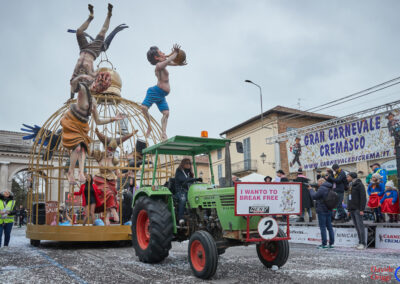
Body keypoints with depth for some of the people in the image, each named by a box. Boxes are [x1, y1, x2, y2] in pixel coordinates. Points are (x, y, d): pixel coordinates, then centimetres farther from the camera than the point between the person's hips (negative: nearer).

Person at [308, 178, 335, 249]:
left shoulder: (322, 188, -16)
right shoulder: (329, 188, 12)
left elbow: (314, 196, -12)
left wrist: (311, 189, 2)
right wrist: (315, 189, 11)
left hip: (322, 210, -8)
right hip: (329, 210, 8)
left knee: (323, 227, -3)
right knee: (329, 227, 12)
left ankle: (324, 244, -2)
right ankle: (331, 243, 14)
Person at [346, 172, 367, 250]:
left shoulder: (359, 185, -8)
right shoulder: (350, 185, 17)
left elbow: (363, 197, -14)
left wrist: (362, 209, -18)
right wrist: (349, 209, 17)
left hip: (358, 209, -8)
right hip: (352, 209, 8)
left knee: (360, 225, -7)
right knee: (356, 226, 8)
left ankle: (363, 243, -3)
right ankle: (360, 242, 12)